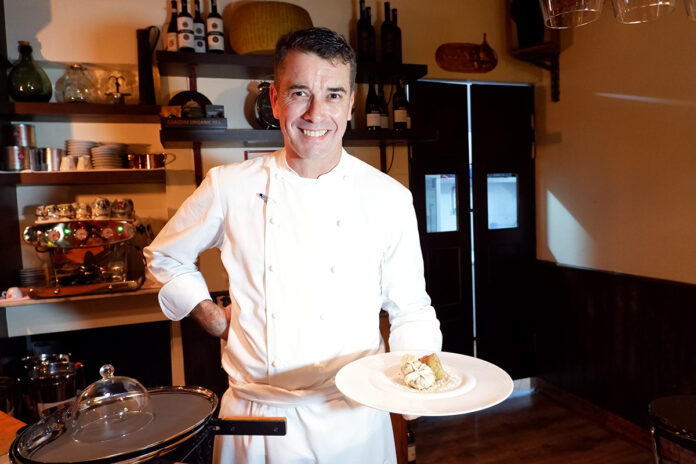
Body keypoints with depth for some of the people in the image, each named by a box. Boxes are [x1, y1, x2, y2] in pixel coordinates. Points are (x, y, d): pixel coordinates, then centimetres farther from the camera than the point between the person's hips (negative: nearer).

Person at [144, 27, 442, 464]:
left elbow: (409, 309, 1)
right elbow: (166, 257, 10)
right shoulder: (230, 187, -7)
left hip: (354, 416, 1)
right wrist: (214, 318, -2)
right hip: (255, 412, 1)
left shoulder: (389, 199, -7)